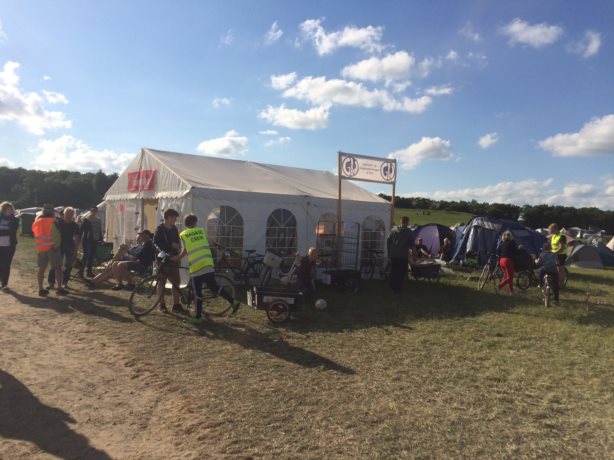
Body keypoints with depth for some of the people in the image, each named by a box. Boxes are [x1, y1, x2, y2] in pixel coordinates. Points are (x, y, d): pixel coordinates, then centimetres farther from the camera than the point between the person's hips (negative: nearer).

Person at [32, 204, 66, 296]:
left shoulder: (36, 222, 13)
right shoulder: (53, 221, -7)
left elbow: (35, 234, 20)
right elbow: (56, 235, -15)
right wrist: (57, 244, -10)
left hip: (40, 248, 6)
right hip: (51, 247, -6)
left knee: (41, 269, 11)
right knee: (57, 267, 0)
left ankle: (41, 289, 12)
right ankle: (59, 288, -2)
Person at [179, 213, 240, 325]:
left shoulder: (183, 235, 6)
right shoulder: (201, 231, 15)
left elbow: (185, 251, 2)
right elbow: (207, 245, 15)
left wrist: (178, 258, 18)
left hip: (195, 266, -3)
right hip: (208, 264, 3)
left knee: (197, 293, 3)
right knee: (214, 286, 14)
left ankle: (198, 317, 8)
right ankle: (233, 301, 3)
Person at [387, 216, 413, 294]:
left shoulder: (393, 230, 4)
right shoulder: (409, 232, -5)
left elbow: (388, 241, 6)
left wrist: (389, 251, 15)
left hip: (393, 255, 4)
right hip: (403, 256, -4)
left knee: (393, 271, 17)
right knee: (401, 272, 5)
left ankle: (392, 287, 27)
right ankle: (397, 289, 4)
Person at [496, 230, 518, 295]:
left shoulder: (501, 242, 11)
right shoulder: (512, 242, -5)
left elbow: (497, 252, 9)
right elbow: (516, 251, -4)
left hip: (501, 260, 7)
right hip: (508, 260, -7)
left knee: (507, 276, 15)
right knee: (509, 277, -3)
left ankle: (511, 291, 19)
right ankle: (499, 286, -22)